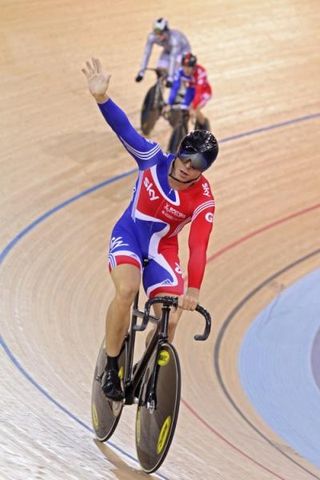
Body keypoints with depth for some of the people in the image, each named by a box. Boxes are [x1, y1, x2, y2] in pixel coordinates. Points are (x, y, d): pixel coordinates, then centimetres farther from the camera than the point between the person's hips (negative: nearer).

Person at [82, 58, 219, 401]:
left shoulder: (203, 200, -21)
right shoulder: (154, 160, -19)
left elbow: (198, 247, -26)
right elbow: (124, 129, -29)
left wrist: (193, 290, -37)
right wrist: (101, 96, -47)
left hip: (162, 249, 1)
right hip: (129, 235, -1)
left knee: (169, 322, -10)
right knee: (126, 289, -31)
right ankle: (111, 369, -16)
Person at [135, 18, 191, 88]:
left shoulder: (174, 38, -44)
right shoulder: (152, 37, -33)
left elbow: (173, 58, -46)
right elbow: (146, 54, -28)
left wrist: (170, 78, -49)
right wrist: (141, 73, -29)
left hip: (182, 49, -4)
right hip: (168, 50, 4)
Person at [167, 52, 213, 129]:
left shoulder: (200, 72, -37)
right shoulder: (181, 71, -27)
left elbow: (199, 92, -42)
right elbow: (175, 87, -29)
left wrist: (193, 107, -51)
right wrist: (169, 104, -37)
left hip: (203, 91, -4)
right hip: (191, 90, 4)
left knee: (194, 111, -23)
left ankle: (204, 126, 6)